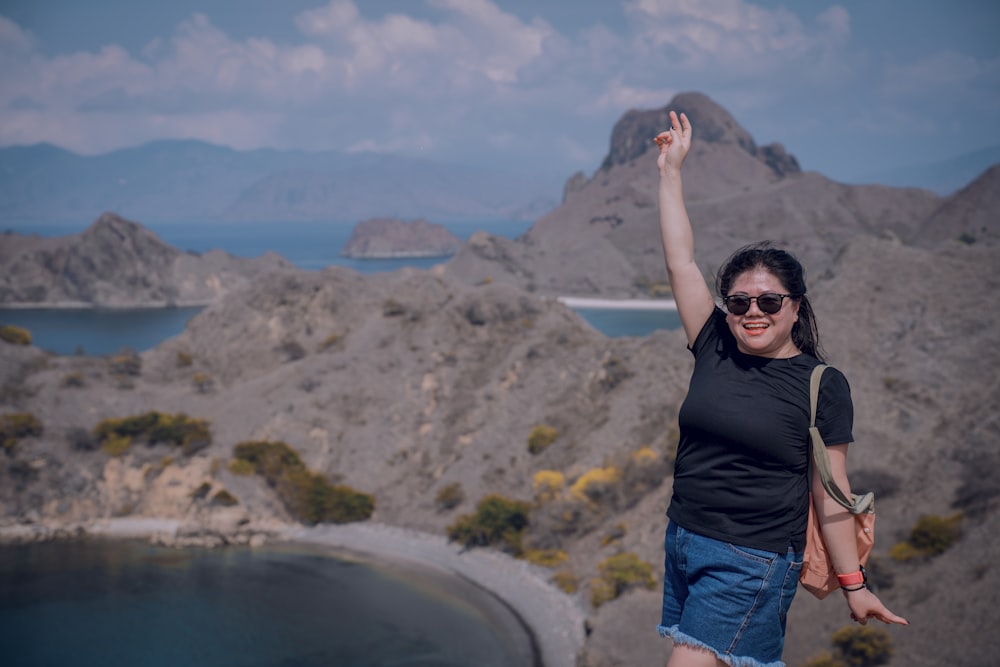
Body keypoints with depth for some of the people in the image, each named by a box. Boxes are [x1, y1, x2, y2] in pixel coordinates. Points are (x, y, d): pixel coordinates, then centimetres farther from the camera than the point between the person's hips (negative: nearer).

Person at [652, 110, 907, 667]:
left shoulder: (822, 384, -5)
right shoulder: (715, 348, 6)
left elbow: (830, 491, -4)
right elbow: (681, 260, 6)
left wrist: (854, 584, -4)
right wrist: (671, 171, 7)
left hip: (753, 563, -5)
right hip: (682, 541, 6)